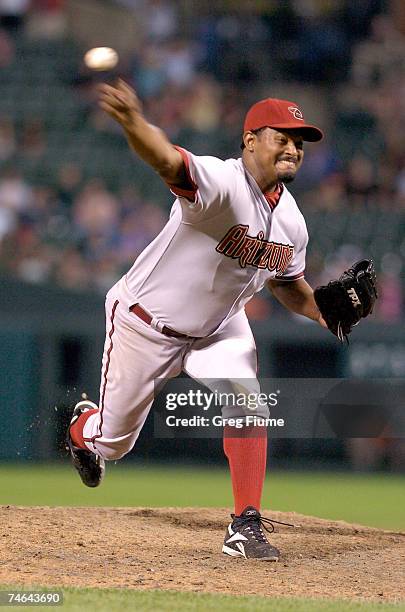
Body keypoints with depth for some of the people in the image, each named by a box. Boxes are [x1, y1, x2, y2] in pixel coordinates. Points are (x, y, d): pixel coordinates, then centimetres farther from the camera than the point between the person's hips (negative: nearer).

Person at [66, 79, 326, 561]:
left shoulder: (291, 220, -8)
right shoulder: (221, 183, -31)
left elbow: (287, 283, 11)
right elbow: (166, 160, -52)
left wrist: (324, 313, -10)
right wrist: (133, 122, -75)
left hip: (218, 327, 5)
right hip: (146, 323, -5)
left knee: (247, 404, -20)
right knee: (113, 440, 8)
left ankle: (245, 526, -13)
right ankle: (82, 426, 47)